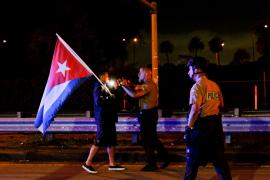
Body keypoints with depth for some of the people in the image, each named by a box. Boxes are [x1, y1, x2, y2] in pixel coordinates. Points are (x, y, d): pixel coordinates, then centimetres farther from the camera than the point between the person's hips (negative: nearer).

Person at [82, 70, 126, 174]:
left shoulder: (104, 88, 17)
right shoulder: (98, 88, -11)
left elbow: (109, 100, 22)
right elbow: (98, 101, -24)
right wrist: (110, 98, -15)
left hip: (109, 118, 9)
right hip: (103, 118, -9)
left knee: (111, 141, 9)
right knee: (99, 141, -7)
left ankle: (112, 164, 14)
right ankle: (88, 163, -1)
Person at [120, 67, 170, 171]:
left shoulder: (148, 85, -18)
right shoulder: (151, 84, 16)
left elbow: (134, 95, -27)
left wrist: (124, 86, -16)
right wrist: (139, 88, 5)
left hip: (147, 115, -10)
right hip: (151, 113, 10)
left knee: (146, 140, -2)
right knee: (153, 139, 17)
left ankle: (151, 164, 4)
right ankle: (165, 158, 22)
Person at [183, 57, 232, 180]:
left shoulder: (197, 86, -12)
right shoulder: (215, 85, 9)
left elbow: (195, 109, -20)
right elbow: (221, 105, 15)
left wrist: (189, 127, -17)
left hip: (201, 123, -6)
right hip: (216, 123, 7)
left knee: (193, 157, 5)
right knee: (218, 156, 14)